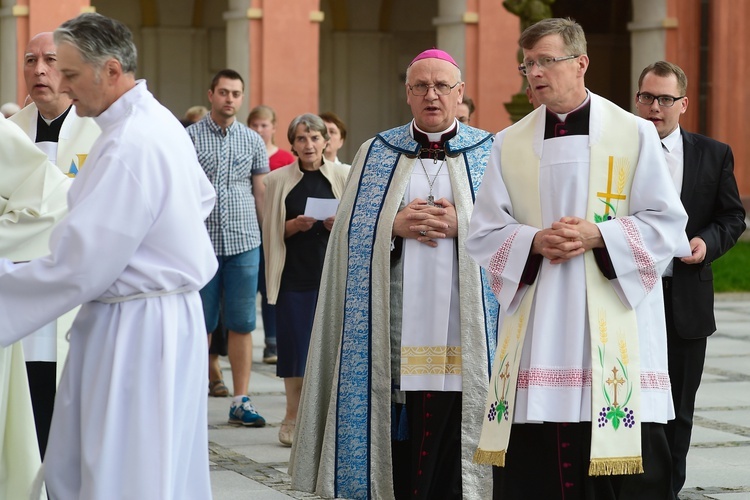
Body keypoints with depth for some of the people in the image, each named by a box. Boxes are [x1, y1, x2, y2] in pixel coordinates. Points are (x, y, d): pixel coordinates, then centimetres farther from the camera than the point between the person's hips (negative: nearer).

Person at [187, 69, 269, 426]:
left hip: (244, 242, 2)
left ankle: (240, 401, 5)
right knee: (200, 325, 2)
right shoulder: (190, 137, 2)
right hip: (202, 242, -2)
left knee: (241, 324, 2)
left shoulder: (252, 141, 10)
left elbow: (261, 192, 13)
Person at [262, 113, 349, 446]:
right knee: (295, 343, -1)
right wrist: (295, 226, -12)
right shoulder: (278, 180, 6)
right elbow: (270, 232, 7)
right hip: (294, 275, 0)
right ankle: (293, 418, 9)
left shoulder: (342, 176, 6)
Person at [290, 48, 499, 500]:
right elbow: (350, 236, 8)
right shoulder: (377, 154, 13)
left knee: (453, 441, -3)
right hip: (391, 333, 1)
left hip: (464, 334, -1)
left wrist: (462, 226, -11)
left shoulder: (490, 154, 9)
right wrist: (395, 226, -9)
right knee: (394, 444, -2)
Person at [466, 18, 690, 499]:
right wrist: (534, 242, -12)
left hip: (613, 328, -2)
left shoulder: (635, 135, 2)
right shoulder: (509, 145, 9)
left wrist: (598, 236, -14)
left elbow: (667, 224, -1)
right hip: (535, 328, 2)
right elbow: (483, 233, 7)